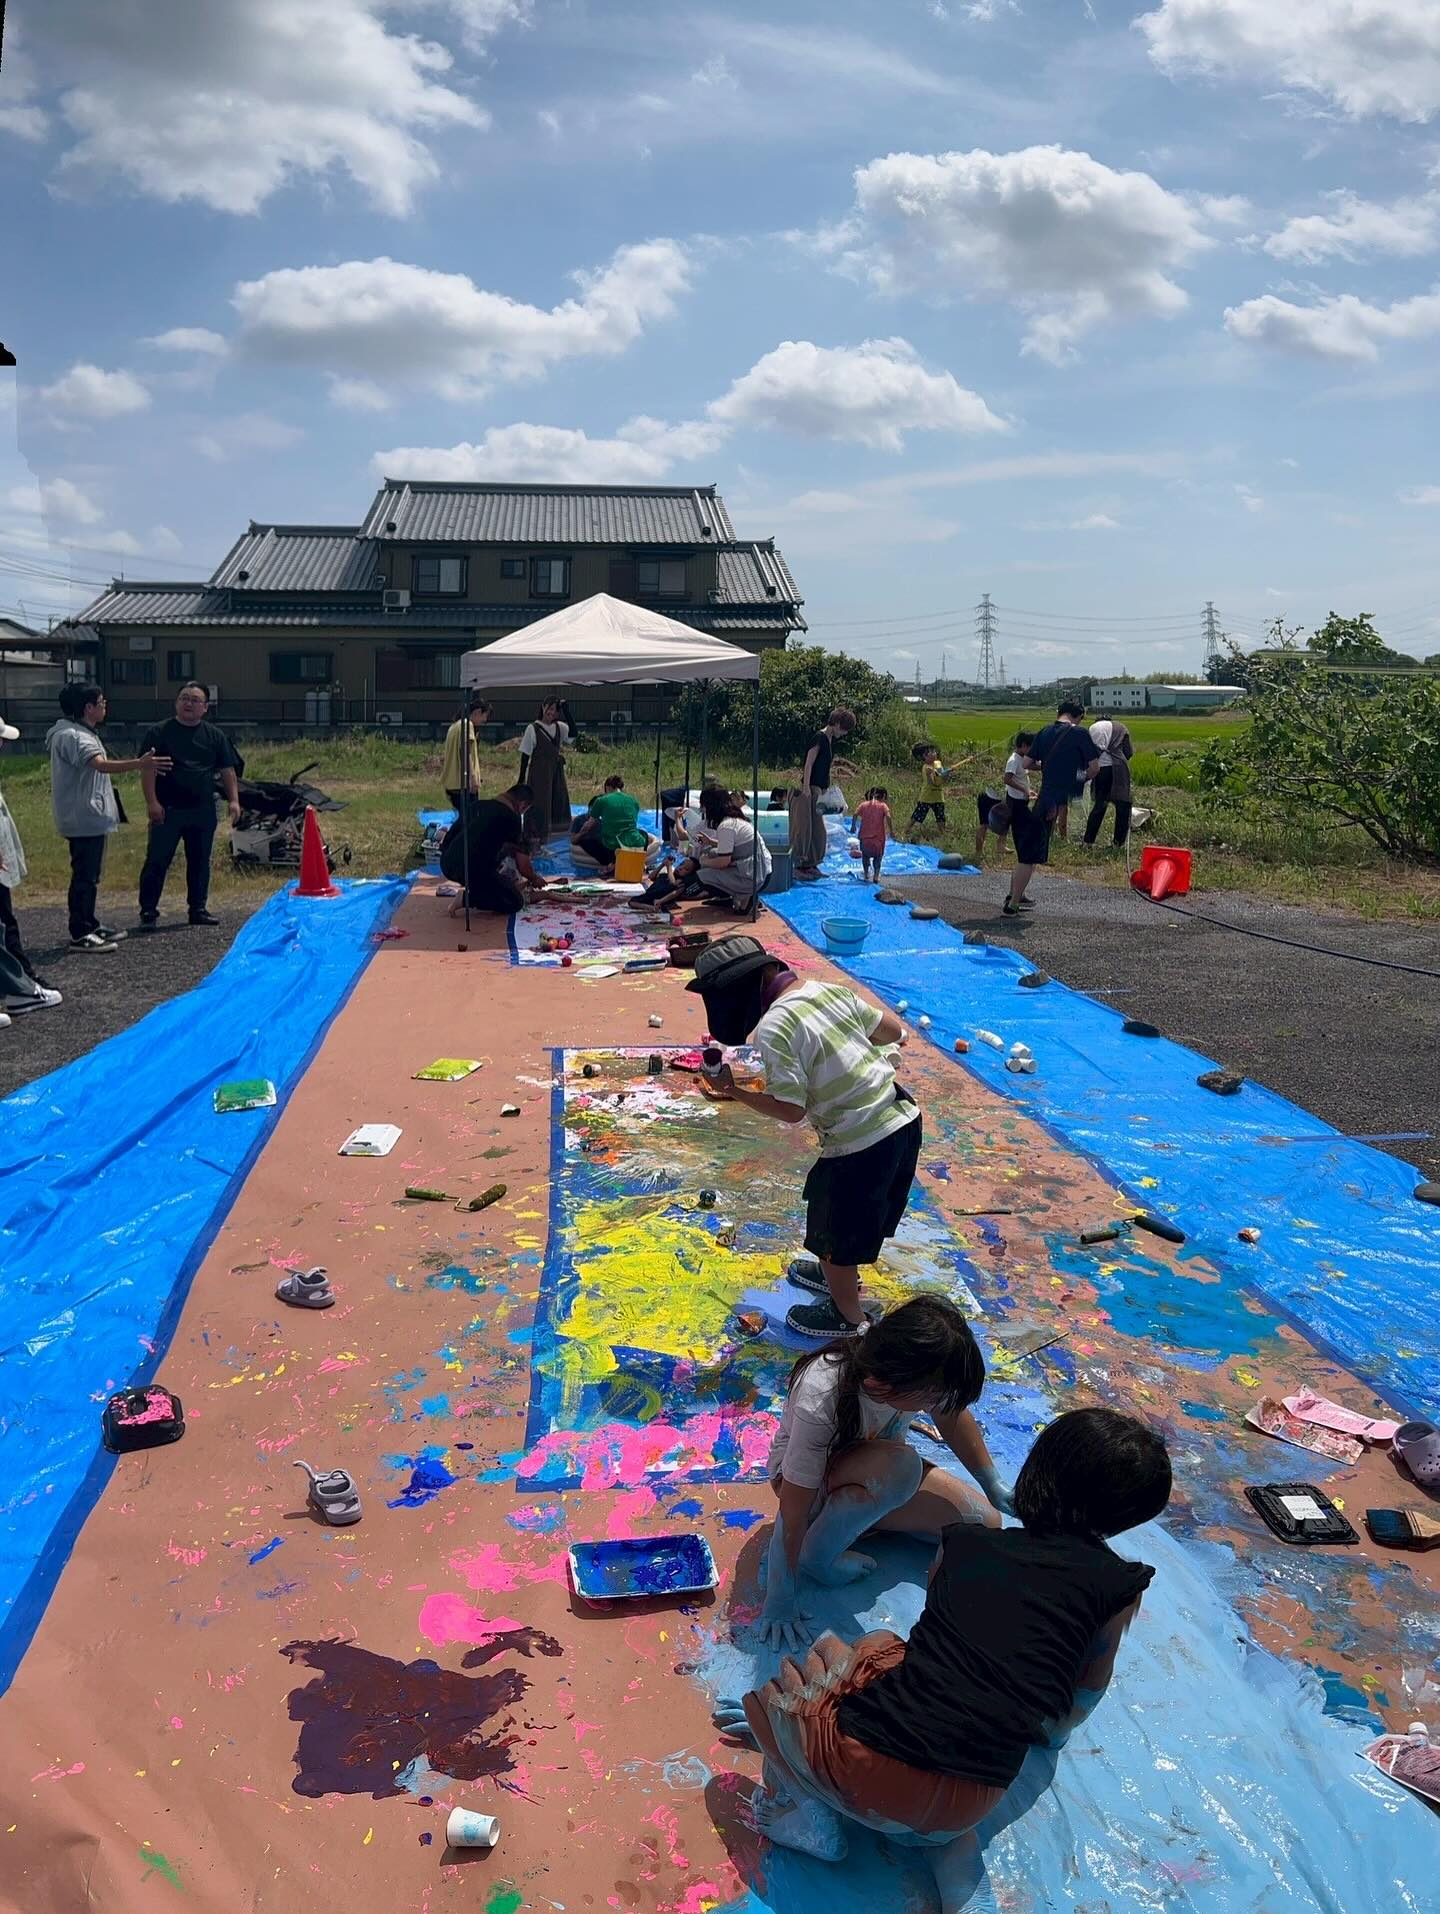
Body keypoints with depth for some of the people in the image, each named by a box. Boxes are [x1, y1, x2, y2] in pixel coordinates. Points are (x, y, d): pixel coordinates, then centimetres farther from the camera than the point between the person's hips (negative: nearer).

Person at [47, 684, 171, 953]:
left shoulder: (84, 733, 17)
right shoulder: (72, 736, -18)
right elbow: (101, 765, -35)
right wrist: (140, 763, -47)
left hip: (90, 817, 11)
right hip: (84, 818, -11)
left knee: (90, 874, 17)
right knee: (84, 875, -8)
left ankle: (89, 925, 27)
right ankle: (80, 935, -6)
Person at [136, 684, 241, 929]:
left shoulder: (215, 735, 10)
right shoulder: (159, 732, 0)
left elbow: (227, 770, 11)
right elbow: (147, 768, -6)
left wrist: (233, 800, 1)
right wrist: (152, 802, -15)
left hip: (203, 810, 3)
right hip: (167, 809, -3)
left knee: (200, 862, 10)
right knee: (157, 861, -3)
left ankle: (198, 908, 21)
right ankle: (148, 911, 1)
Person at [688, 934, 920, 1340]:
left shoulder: (773, 1028, -19)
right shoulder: (830, 991, 3)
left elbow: (791, 1110, -18)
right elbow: (894, 1030, 10)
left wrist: (732, 1091, -7)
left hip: (860, 1147, -8)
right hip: (905, 1121, 8)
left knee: (833, 1235, 17)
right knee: (848, 1215, 31)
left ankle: (848, 1316, 37)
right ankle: (836, 1275, 55)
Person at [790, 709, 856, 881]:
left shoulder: (830, 740, 14)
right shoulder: (819, 738, -14)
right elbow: (808, 765, -18)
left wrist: (828, 788, 20)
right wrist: (806, 789, -22)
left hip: (817, 791, 10)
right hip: (806, 790, -10)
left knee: (818, 829, 12)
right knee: (803, 828, -5)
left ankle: (811, 864, 20)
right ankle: (799, 866, -1)